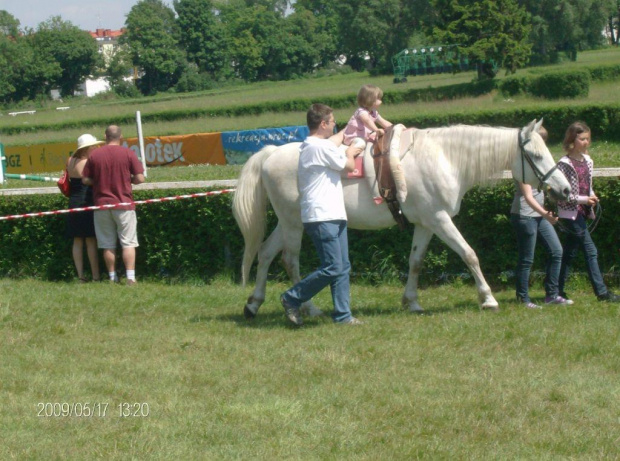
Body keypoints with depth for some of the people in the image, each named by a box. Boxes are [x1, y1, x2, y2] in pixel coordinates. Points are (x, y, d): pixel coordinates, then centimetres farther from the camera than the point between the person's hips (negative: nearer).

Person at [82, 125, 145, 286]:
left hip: (102, 205, 2)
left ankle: (113, 277, 9)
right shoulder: (128, 154, -5)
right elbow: (140, 178, -7)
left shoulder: (95, 155, 0)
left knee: (108, 244, 8)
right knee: (128, 242, 1)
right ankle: (130, 277, -8)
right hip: (124, 204, -2)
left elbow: (85, 180, 3)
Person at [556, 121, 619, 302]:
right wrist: (582, 200, -19)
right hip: (570, 214, -8)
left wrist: (592, 197, 0)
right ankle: (601, 291, 0)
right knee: (591, 251, -6)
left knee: (570, 252, 9)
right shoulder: (565, 164, -14)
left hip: (581, 213, 8)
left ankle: (558, 291, 13)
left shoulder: (587, 161, 9)